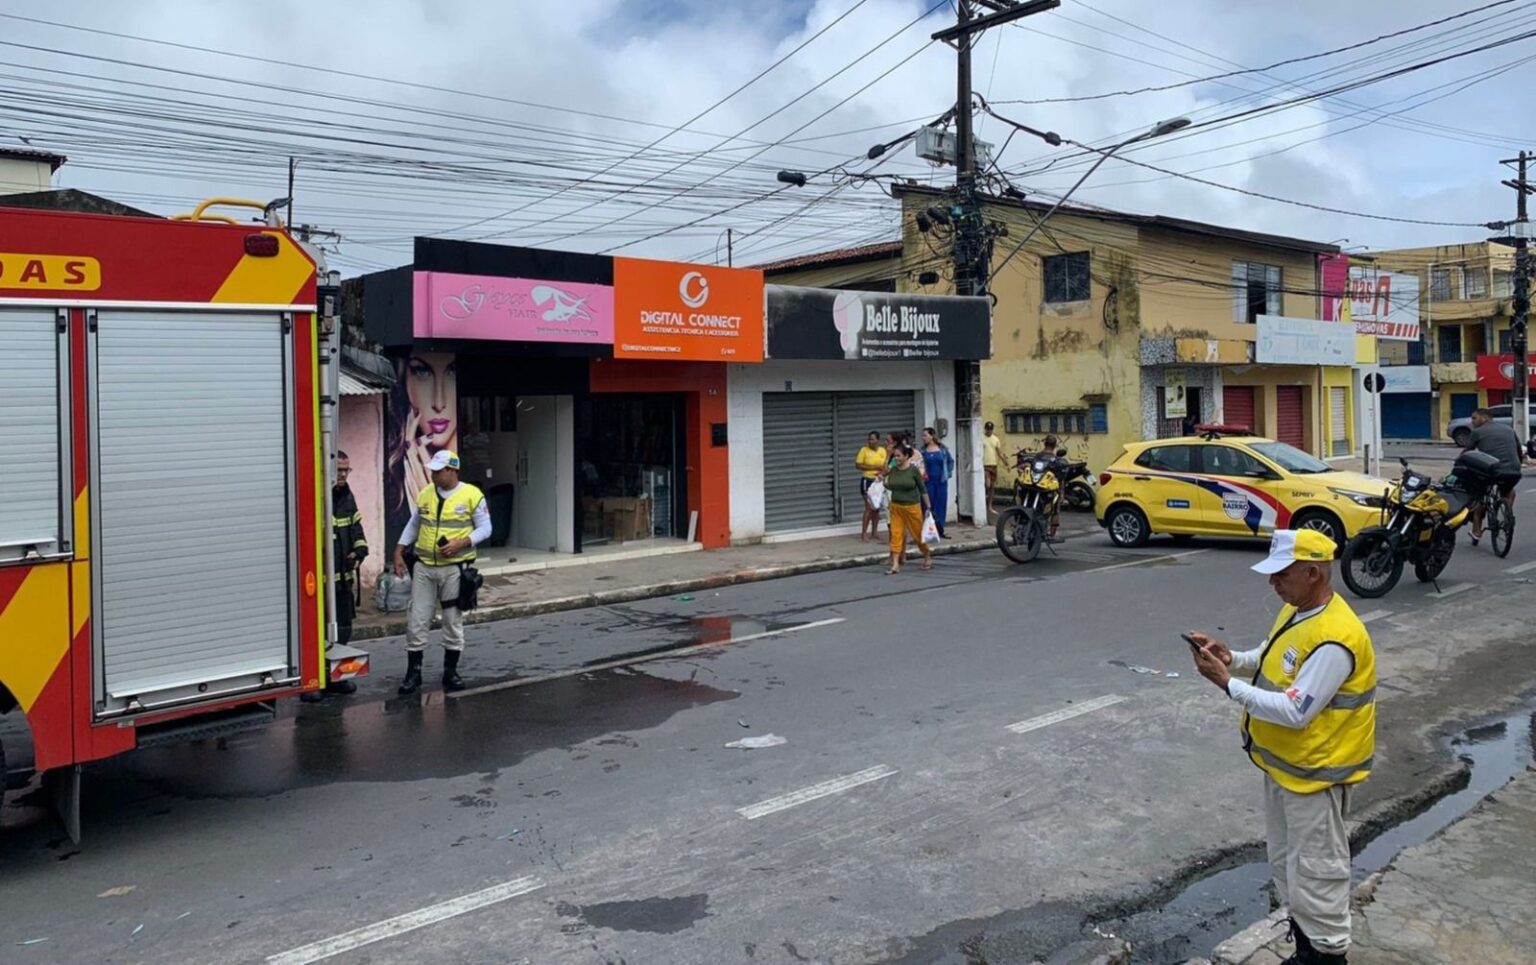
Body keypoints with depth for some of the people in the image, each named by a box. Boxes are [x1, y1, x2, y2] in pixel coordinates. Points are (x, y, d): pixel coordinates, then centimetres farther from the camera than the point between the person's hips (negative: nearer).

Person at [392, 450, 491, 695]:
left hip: (454, 567, -3)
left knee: (453, 622, 7)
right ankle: (413, 673, 12)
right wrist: (399, 552, 8)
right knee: (417, 621, 3)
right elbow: (412, 525, 16)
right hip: (424, 567, 3)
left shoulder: (472, 495, -6)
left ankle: (450, 672, 19)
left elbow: (485, 528, -5)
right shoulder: (425, 494, 6)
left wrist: (461, 543, -18)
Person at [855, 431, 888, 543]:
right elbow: (857, 465, -9)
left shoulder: (883, 450, 7)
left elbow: (886, 465, 10)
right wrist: (873, 467, -16)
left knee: (877, 507, 9)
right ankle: (864, 534, -8)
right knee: (869, 507, -11)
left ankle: (874, 532, 19)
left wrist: (882, 471, -13)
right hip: (867, 480, -5)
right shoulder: (864, 450, -6)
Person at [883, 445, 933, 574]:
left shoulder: (913, 470, -9)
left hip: (912, 507, -3)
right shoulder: (893, 471, 2)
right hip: (895, 507, 3)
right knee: (896, 534, -2)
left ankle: (928, 557, 30)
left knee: (918, 534, 8)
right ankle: (895, 565, -2)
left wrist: (928, 507, -4)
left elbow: (923, 489, -4)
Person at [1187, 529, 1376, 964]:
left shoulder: (1333, 639, -29)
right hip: (1283, 763, 10)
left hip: (1314, 772, -10)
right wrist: (1234, 659, -4)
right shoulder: (1296, 610, 2)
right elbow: (1272, 660, 16)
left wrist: (1228, 684, -27)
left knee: (1315, 870, 5)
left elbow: (1295, 712, -30)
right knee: (1285, 861, 23)